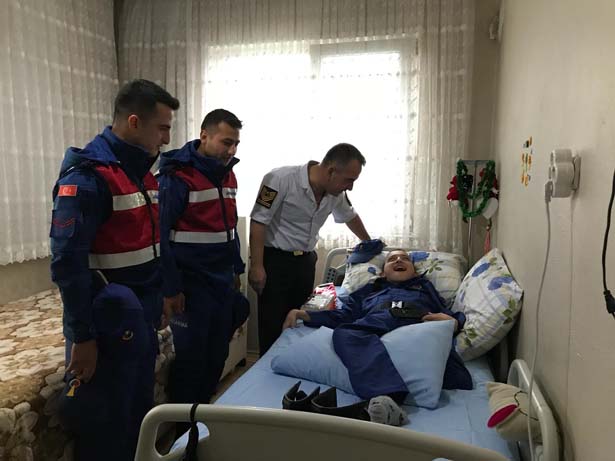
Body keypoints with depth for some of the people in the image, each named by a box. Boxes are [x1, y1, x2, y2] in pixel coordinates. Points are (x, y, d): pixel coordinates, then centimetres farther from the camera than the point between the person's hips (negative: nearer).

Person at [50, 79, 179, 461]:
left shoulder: (143, 172, 8)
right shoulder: (86, 177, -19)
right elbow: (67, 263, -21)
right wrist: (81, 337, -18)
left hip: (142, 318, 8)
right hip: (107, 323, -8)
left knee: (141, 411, 21)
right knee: (106, 423, 9)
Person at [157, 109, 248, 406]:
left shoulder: (228, 174, 10)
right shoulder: (178, 176, -14)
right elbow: (162, 235, -16)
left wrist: (236, 269, 17)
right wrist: (170, 289, -16)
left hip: (223, 281, 7)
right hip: (191, 282, -7)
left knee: (218, 353, 15)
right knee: (191, 356, 4)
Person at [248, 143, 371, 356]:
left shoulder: (336, 193, 1)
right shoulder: (281, 179, -20)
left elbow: (350, 216, 21)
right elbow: (258, 222, -18)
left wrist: (368, 242, 35)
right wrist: (256, 266, -20)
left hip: (306, 261, 6)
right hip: (275, 260, -6)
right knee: (272, 327, -2)